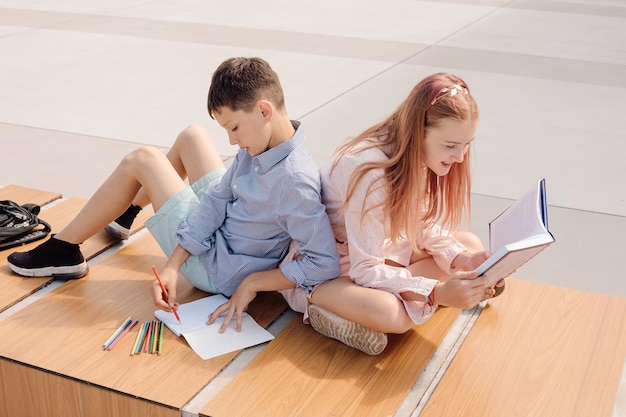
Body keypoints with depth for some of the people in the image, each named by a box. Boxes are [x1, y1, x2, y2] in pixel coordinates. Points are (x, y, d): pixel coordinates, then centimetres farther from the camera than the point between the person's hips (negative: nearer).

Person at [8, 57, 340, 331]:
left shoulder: (294, 181, -35)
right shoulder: (258, 143, -10)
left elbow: (324, 264, -37)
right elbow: (217, 201, -9)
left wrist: (252, 283, -27)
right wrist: (173, 266, -16)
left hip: (217, 271, -8)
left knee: (142, 160, -7)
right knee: (191, 136, 17)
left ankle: (64, 251, 12)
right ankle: (126, 213, 40)